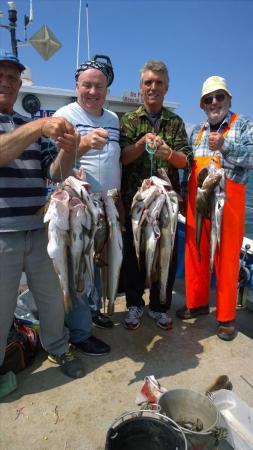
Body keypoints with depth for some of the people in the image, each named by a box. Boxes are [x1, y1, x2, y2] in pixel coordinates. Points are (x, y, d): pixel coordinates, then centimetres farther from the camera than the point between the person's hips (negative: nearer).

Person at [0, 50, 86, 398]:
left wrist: (68, 147, -12)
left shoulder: (33, 126, 15)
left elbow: (55, 171, 7)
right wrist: (39, 128, -28)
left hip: (39, 232, 5)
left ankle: (57, 348, 39)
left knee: (53, 297, 16)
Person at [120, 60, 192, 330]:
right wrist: (143, 141, -21)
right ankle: (134, 304, 26)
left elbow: (186, 161, -1)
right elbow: (122, 157, -5)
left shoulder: (176, 122, 10)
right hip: (134, 199, -1)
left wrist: (169, 154, -22)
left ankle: (159, 306, 26)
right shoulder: (129, 120, 7)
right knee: (133, 253, 6)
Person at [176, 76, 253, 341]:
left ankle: (226, 317, 14)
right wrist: (186, 197, 14)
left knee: (227, 258, 0)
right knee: (195, 254, 10)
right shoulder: (196, 131, 18)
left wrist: (224, 145, -21)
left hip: (227, 201, -4)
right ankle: (197, 303, 28)